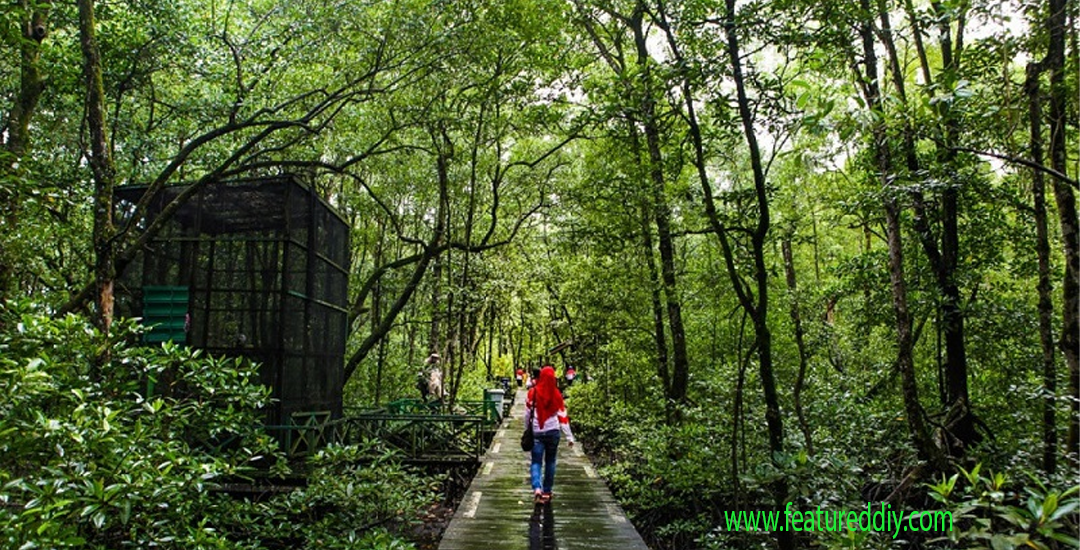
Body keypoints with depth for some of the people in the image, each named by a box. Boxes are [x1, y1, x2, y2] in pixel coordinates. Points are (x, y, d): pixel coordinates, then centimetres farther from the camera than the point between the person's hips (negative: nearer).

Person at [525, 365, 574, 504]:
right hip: (553, 432, 1)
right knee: (550, 462, 14)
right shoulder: (556, 395, -5)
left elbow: (527, 414, 2)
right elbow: (562, 417, -4)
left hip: (537, 432, -1)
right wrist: (569, 437, 1)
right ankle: (546, 492, 18)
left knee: (536, 462, 3)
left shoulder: (533, 393, -6)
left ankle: (537, 488, -19)